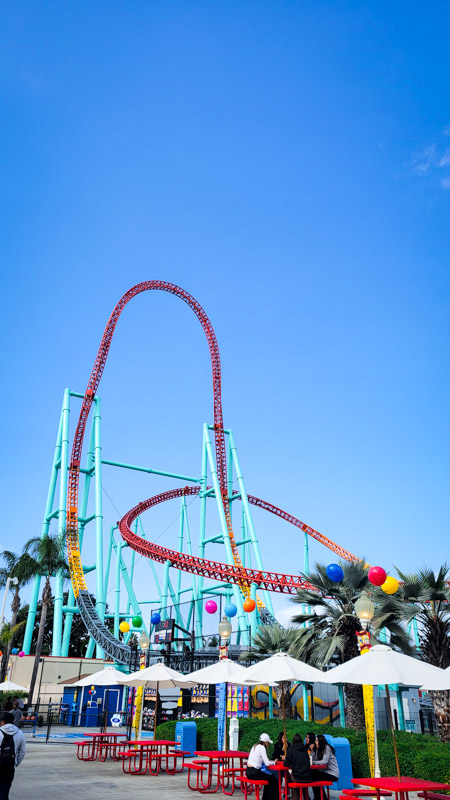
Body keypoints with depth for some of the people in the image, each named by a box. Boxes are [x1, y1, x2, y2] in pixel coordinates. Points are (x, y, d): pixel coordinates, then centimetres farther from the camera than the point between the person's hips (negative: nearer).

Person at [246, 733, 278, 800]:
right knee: (273, 779, 4)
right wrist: (273, 762, 4)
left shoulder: (255, 746, 14)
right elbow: (267, 763, -16)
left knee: (268, 777, 26)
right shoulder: (262, 747, -13)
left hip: (248, 771, 9)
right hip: (254, 773, -9)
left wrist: (271, 762, 14)